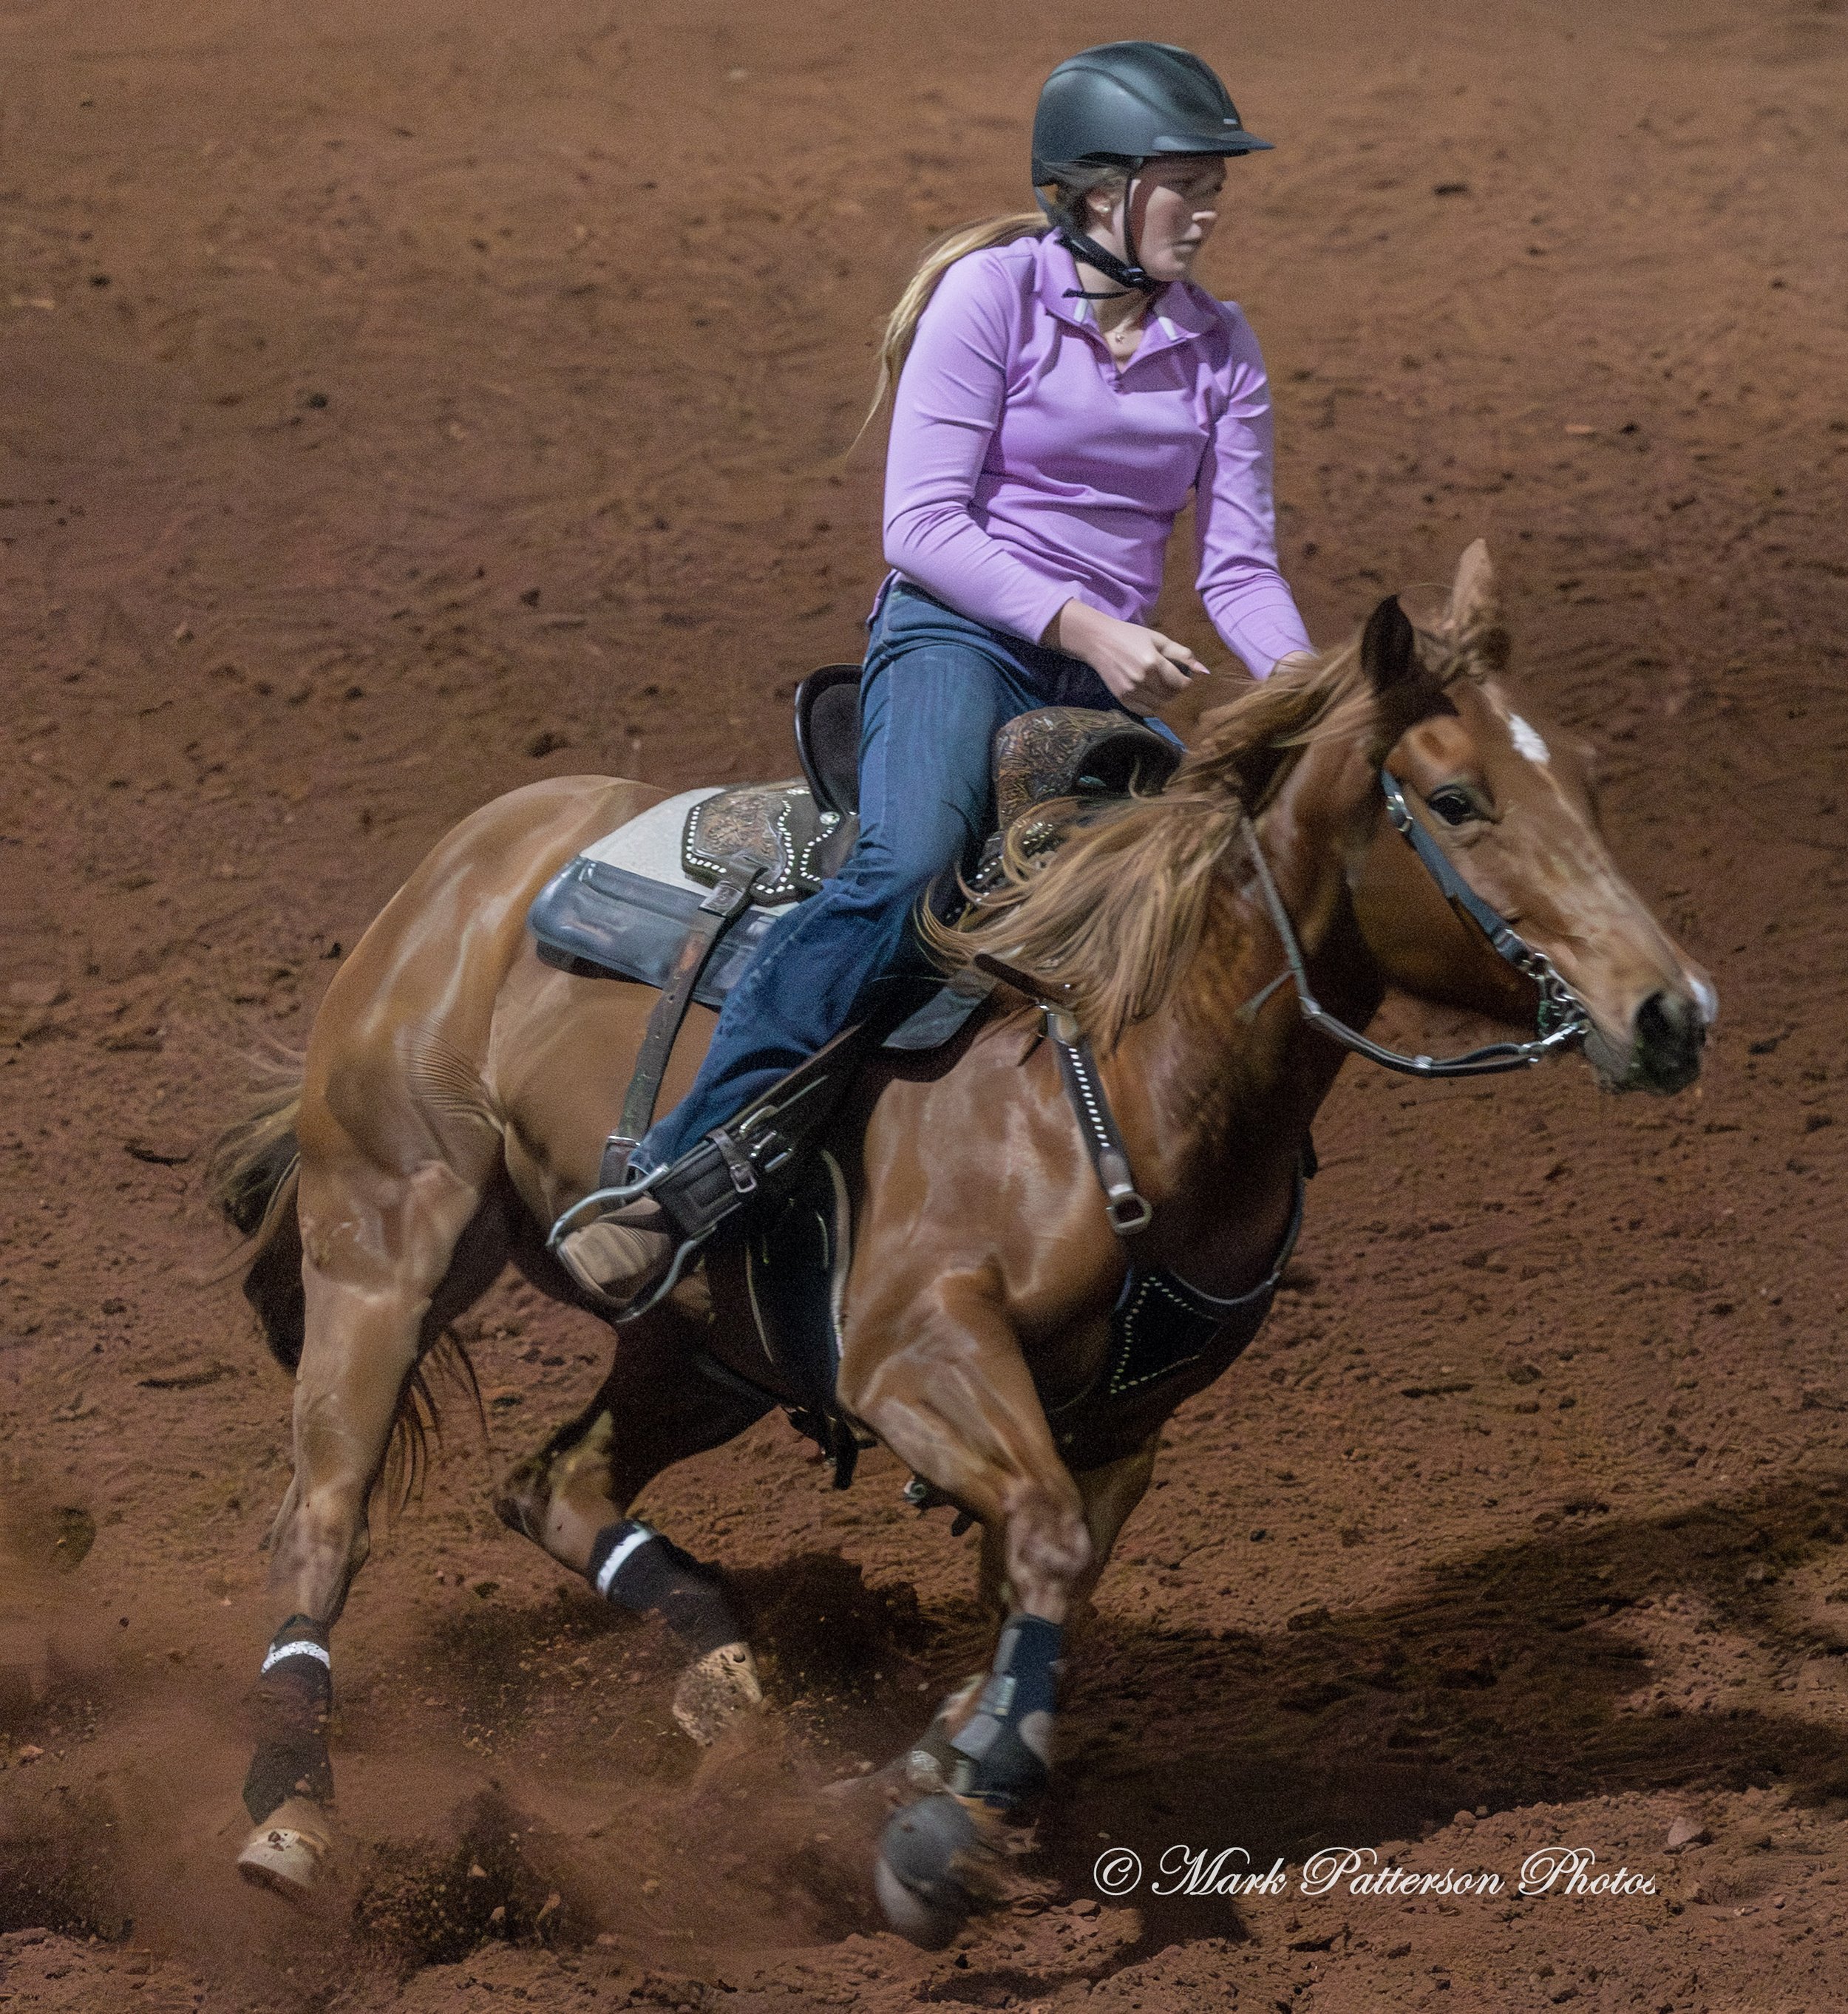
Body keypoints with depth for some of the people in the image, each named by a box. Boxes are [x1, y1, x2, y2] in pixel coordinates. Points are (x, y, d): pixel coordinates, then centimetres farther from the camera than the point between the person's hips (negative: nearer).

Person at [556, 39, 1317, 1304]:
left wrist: (1300, 677, -15)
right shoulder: (993, 294, -5)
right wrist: (1085, 626, -22)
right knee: (908, 873, -35)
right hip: (954, 639, -6)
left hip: (1109, 677, 6)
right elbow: (922, 522, -11)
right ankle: (667, 1178, -35)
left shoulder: (1220, 348, 11)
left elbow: (1239, 562, 6)